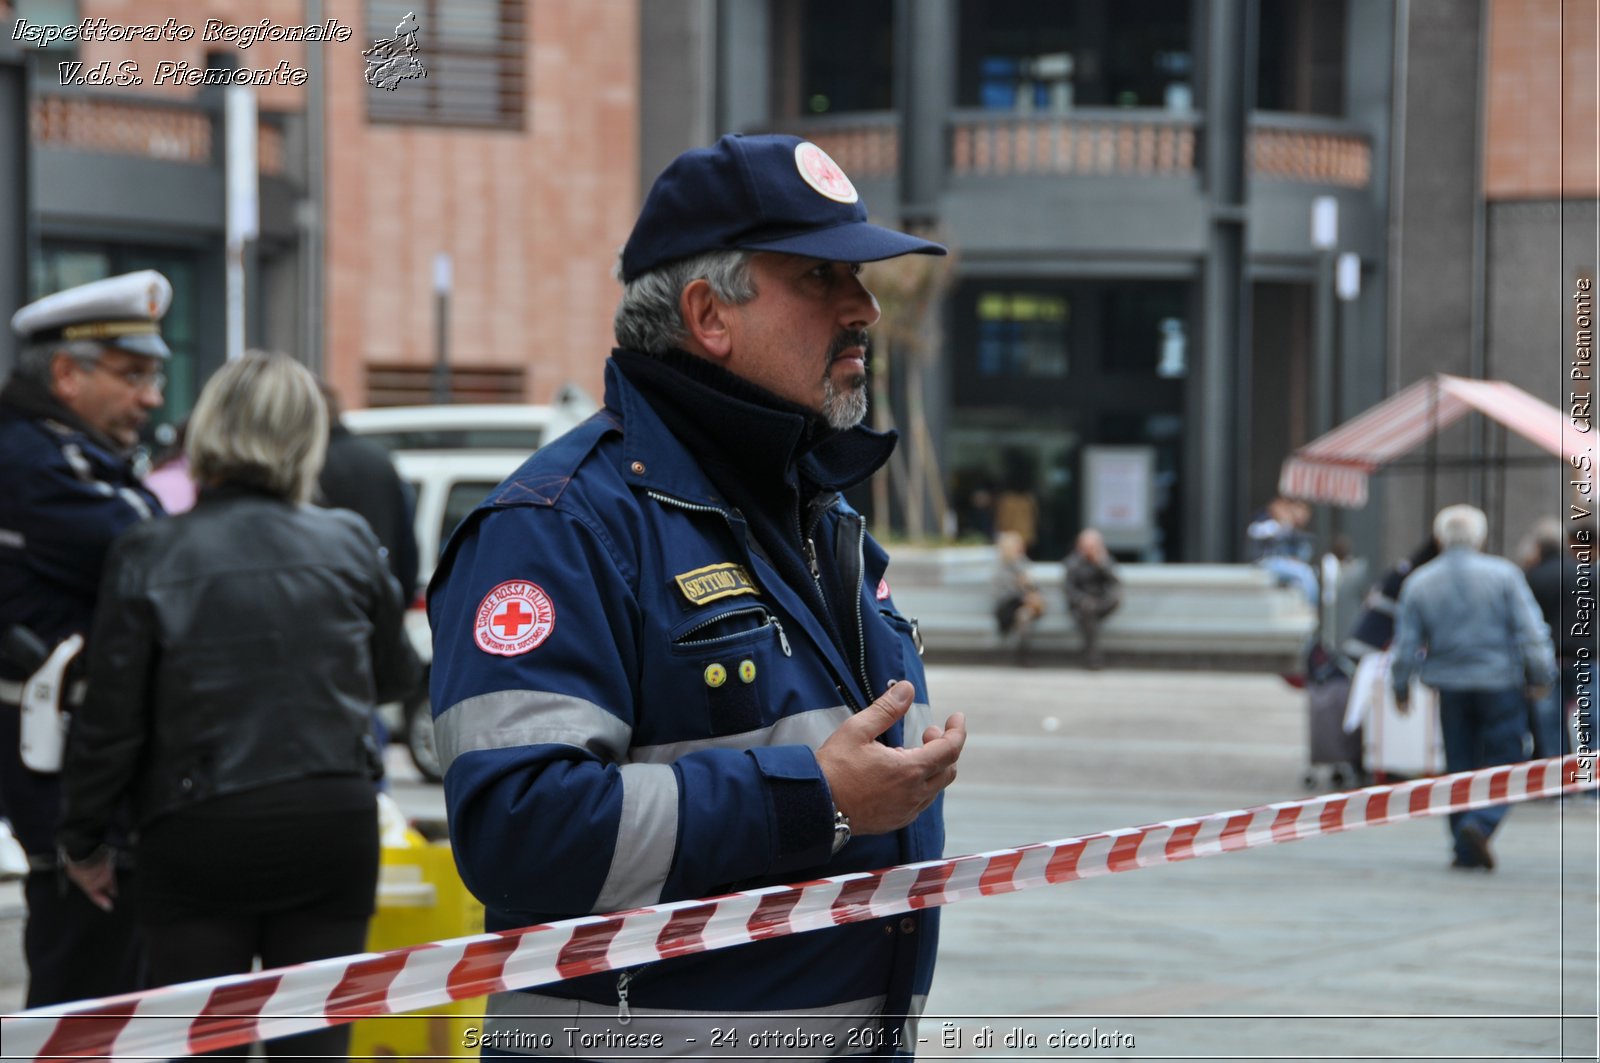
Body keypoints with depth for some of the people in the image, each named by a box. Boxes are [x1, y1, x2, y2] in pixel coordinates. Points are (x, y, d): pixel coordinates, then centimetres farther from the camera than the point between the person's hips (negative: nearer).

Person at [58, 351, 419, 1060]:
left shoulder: (148, 557, -8)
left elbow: (111, 720, -6)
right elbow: (395, 675, 14)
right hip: (334, 823, 2)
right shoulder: (349, 545, -1)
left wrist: (84, 841, 6)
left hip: (201, 835, -2)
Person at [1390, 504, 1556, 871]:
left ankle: (1466, 849, 9)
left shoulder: (1418, 583, 2)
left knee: (1459, 767, 11)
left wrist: (1400, 687, 13)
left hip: (1451, 687, 2)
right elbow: (1530, 630, -7)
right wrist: (1540, 674, 0)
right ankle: (1480, 823, -22)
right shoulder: (1503, 574, -4)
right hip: (1500, 682, -2)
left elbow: (1406, 643, 3)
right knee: (1502, 764, 2)